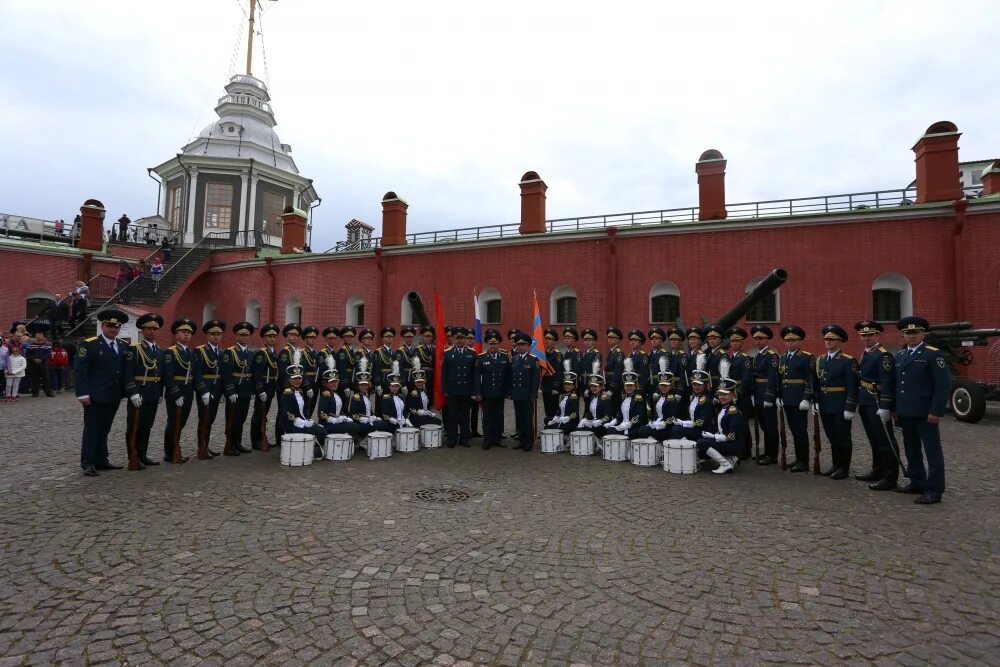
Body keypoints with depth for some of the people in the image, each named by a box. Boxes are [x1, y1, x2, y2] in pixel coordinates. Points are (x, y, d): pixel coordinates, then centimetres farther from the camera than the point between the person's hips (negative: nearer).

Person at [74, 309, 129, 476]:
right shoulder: (89, 344, -6)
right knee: (92, 430, 2)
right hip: (95, 396, -5)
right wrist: (83, 394, -16)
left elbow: (126, 369, 13)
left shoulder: (124, 345, 10)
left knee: (104, 430, 13)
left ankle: (101, 460, 20)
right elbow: (80, 370, -10)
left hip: (114, 397, 5)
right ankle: (88, 463, 9)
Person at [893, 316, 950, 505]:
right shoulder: (900, 355, 13)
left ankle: (934, 491, 6)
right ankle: (917, 482, 26)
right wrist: (896, 409, 13)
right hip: (905, 413, 7)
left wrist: (936, 411, -16)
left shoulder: (933, 354, -7)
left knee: (932, 452, 0)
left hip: (925, 413, -7)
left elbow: (944, 384, -12)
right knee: (912, 450, 15)